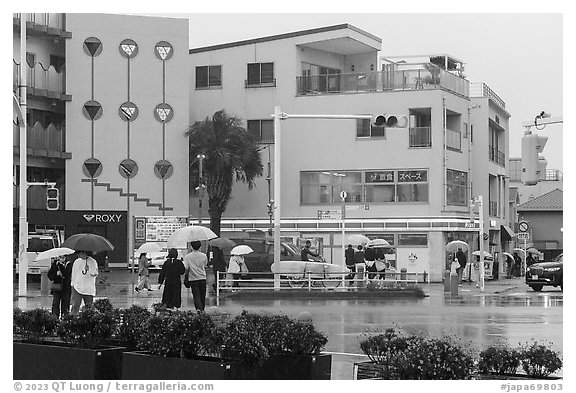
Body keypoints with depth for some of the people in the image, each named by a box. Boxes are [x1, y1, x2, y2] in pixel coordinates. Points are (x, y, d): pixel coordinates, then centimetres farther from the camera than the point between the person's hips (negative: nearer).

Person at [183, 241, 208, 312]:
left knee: (196, 296, -1)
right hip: (202, 277, 1)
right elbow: (205, 266, 8)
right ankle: (202, 310, 20)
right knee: (202, 296, 12)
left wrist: (186, 274, 10)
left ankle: (198, 308, -21)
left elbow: (187, 268, -8)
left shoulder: (187, 257, -6)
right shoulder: (204, 256, -1)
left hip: (193, 279, -1)